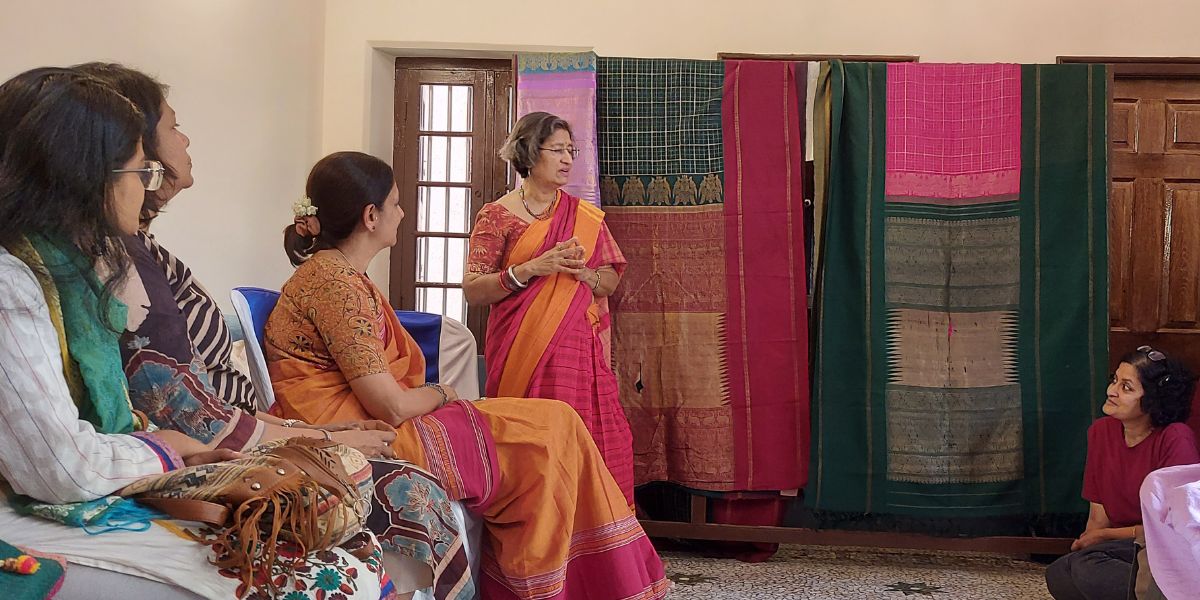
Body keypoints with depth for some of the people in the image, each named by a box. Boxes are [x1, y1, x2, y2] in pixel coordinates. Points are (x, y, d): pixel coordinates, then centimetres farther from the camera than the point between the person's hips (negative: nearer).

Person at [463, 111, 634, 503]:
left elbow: (610, 281, 14)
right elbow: (472, 291, -4)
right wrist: (531, 269, -15)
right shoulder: (497, 216, 2)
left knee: (592, 440, -4)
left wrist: (581, 272, -8)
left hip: (580, 352, 3)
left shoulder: (585, 216, 14)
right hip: (523, 353, -3)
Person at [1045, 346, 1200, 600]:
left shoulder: (1176, 439, -14)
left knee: (1088, 567, -31)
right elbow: (1099, 515, 6)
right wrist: (1085, 543, -13)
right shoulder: (1101, 432, 5)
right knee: (1058, 575, -20)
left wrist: (1104, 535, -4)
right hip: (1124, 550, 7)